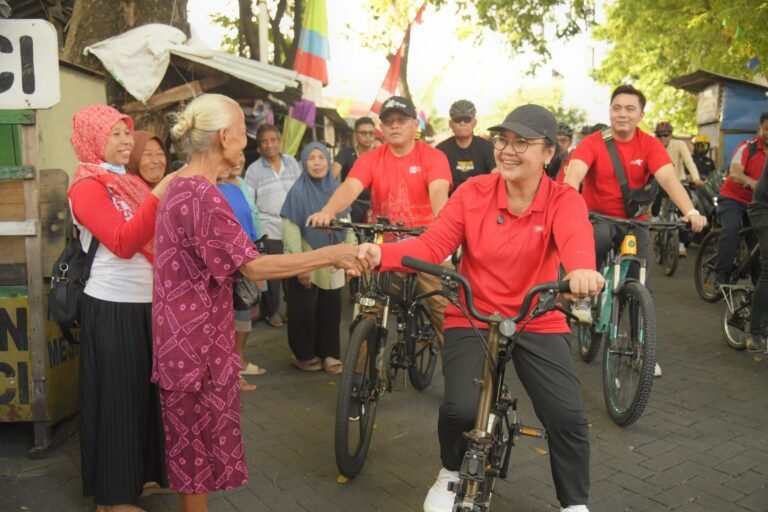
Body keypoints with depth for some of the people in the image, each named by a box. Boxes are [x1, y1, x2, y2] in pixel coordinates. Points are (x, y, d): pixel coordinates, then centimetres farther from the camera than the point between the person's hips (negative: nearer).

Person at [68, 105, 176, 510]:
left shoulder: (129, 181, 13)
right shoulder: (87, 186, -12)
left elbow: (156, 237, 16)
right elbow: (123, 243, -25)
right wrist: (158, 194, -31)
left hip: (145, 302, 8)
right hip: (112, 307, -8)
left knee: (145, 392, 18)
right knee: (116, 397, 3)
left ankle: (140, 474, 35)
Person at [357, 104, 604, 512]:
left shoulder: (564, 201, -8)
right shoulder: (473, 192, -6)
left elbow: (575, 238, -31)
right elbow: (432, 245, -14)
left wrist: (582, 270, -56)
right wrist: (381, 254, -33)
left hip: (538, 323, 1)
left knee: (567, 415, -12)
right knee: (460, 407, -20)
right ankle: (451, 473, 17)